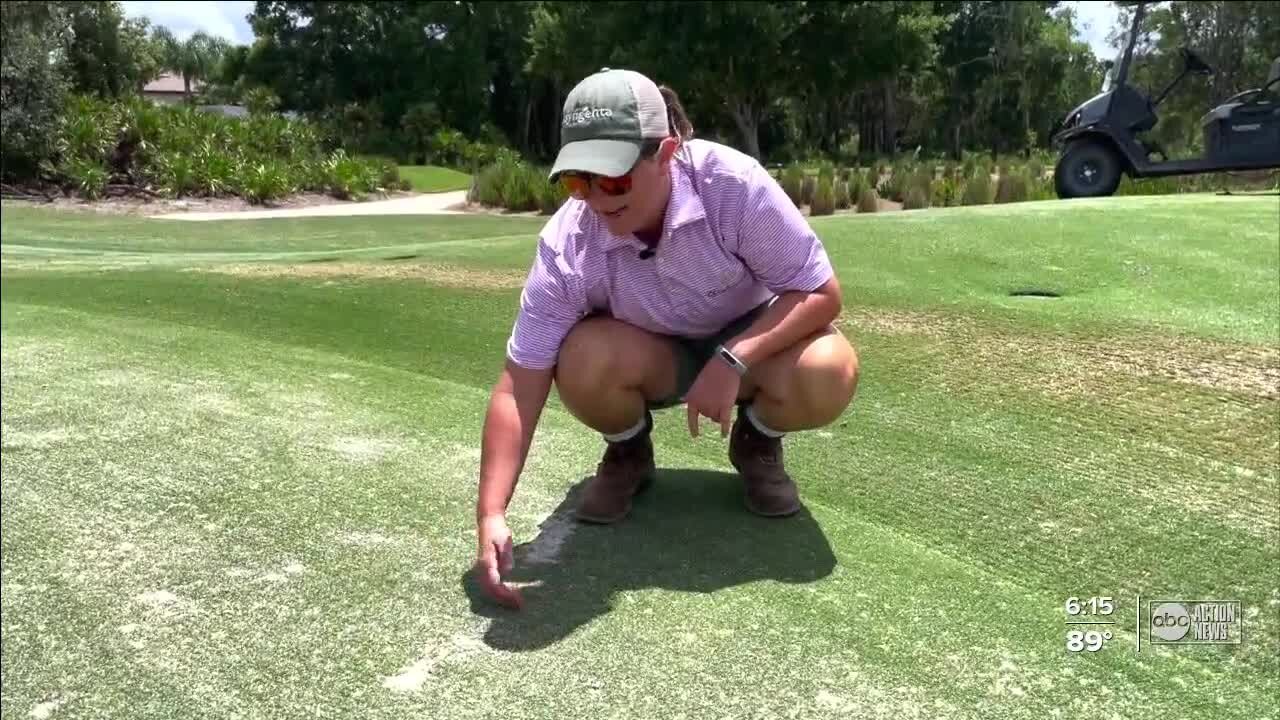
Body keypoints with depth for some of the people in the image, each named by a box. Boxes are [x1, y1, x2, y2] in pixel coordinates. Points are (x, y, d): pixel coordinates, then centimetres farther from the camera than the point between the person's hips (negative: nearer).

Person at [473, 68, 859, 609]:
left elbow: (821, 293, -23)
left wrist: (732, 361, -38)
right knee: (583, 363, -33)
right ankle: (628, 452, 3)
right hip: (651, 356, 1)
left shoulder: (734, 184, -32)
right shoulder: (566, 244, -27)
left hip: (752, 338, 0)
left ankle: (757, 442, 4)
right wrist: (491, 516, -35)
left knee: (827, 375, -33)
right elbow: (520, 383, -26)